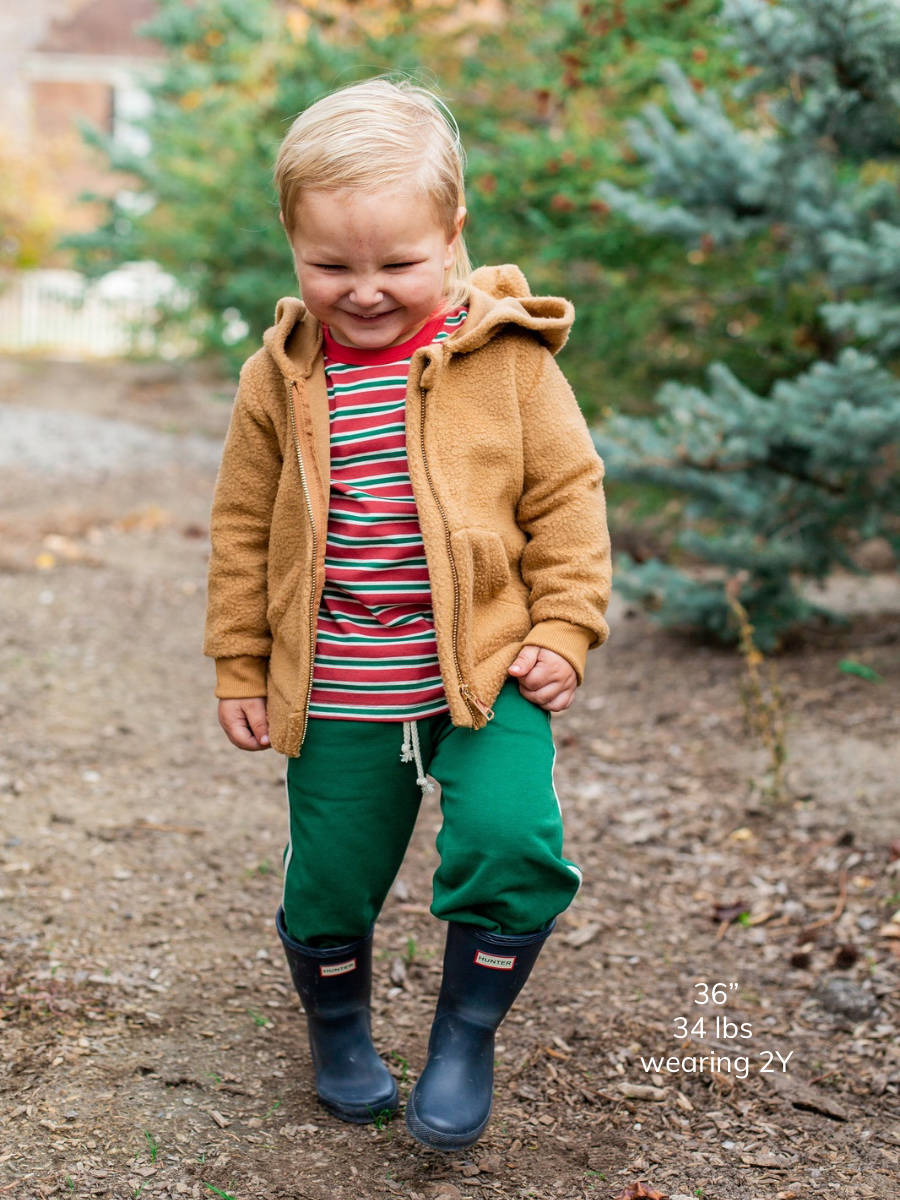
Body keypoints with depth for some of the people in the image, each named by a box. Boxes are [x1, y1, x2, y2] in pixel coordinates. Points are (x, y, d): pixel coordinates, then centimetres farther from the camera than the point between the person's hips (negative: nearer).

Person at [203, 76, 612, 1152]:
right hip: (337, 695, 2)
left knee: (512, 842, -19)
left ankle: (466, 1034, 9)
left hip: (486, 672, -1)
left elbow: (567, 497, 1)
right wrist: (240, 668, 8)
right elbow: (241, 527, 7)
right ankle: (338, 1033, 43)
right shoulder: (280, 376, -1)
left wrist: (562, 630, -4)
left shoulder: (506, 358, -7)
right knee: (327, 880, 11)